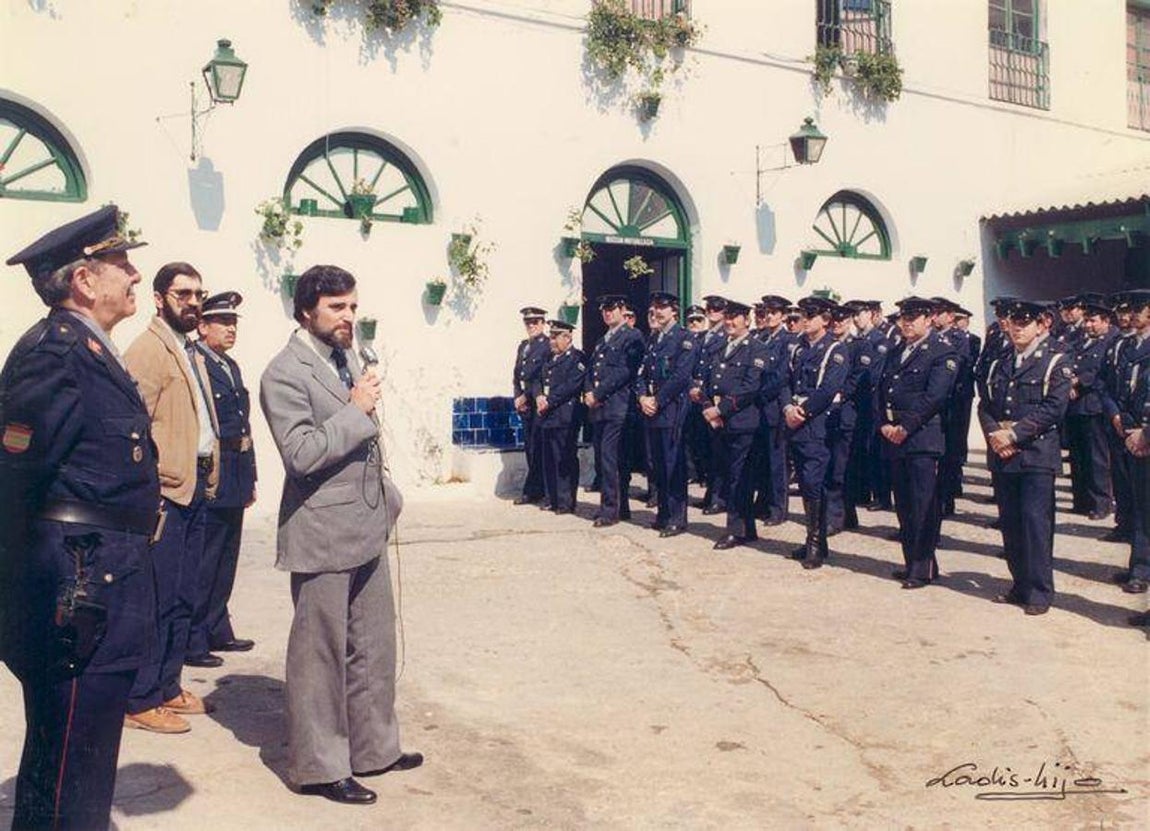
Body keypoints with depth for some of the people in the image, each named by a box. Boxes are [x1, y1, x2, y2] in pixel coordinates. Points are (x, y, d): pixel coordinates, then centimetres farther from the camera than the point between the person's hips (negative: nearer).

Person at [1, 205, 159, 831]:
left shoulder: (90, 351, 15)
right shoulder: (54, 350, -15)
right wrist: (53, 595, -19)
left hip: (101, 588, 10)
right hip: (79, 591, -10)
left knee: (57, 761, 23)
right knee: (71, 780, -1)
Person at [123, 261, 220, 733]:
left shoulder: (192, 354, 19)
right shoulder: (147, 349, -10)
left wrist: (209, 478, 14)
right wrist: (152, 489, -19)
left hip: (196, 488, 9)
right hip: (167, 490, -9)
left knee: (184, 596, 14)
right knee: (159, 599, -4)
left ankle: (168, 686, 25)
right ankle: (140, 701, 6)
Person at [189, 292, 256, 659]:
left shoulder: (231, 367, 16)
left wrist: (250, 477, 18)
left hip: (234, 483, 9)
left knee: (224, 562, 16)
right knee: (203, 563, -1)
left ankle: (218, 632, 27)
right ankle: (193, 640, 9)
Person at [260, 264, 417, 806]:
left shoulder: (347, 359, 13)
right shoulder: (285, 374, -13)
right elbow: (301, 453, -23)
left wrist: (386, 496, 19)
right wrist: (355, 410, -20)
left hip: (367, 528, 8)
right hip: (322, 534, -8)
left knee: (373, 647, 16)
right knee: (321, 653, 3)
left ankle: (373, 748, 30)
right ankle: (318, 767, 17)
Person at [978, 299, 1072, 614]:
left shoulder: (1056, 363, 0)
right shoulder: (999, 366, 18)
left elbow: (1054, 408, -11)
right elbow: (984, 406, 12)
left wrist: (1015, 434, -16)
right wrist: (995, 434, -8)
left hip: (1037, 455, -5)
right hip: (1003, 456, 5)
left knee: (1036, 522, -7)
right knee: (1010, 524, 8)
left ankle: (1040, 591, 1)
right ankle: (1020, 585, 19)